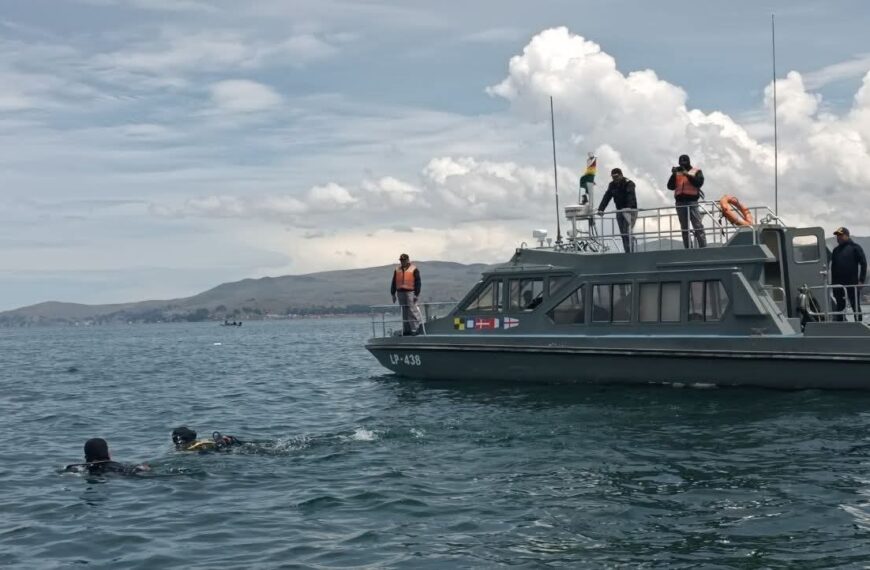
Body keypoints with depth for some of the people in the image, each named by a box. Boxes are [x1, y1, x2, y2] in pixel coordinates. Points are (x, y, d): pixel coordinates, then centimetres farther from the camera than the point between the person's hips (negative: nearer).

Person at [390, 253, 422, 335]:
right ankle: (406, 330, 11)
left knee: (412, 311, -9)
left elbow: (417, 283, -4)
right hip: (400, 292, 5)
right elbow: (393, 282, 17)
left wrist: (416, 294, -10)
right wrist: (393, 294, 12)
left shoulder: (414, 270, 1)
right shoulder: (397, 270, 15)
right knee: (404, 312, 7)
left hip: (410, 292, -5)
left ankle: (415, 329, -7)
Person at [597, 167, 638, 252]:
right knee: (623, 233, 3)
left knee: (627, 232, -17)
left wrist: (629, 207, -47)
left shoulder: (629, 184, -13)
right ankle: (627, 252, 5)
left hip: (630, 210, -6)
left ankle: (630, 251, -20)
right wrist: (601, 209, -16)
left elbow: (631, 196, -29)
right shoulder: (612, 185, 6)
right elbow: (606, 197, -3)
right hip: (619, 211, 6)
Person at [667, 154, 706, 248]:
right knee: (684, 228, 3)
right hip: (680, 202, 3)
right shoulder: (676, 173, 17)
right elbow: (670, 186, 7)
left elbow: (699, 182, -8)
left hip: (692, 201, -3)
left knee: (698, 226, -10)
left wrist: (688, 175, -17)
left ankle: (703, 247, -14)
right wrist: (673, 175, -6)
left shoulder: (696, 171, 9)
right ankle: (687, 249, 4)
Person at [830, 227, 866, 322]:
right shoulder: (836, 250, 15)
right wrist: (833, 283, 10)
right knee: (839, 308, 8)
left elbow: (863, 264, -5)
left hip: (852, 284, -5)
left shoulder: (855, 248, -1)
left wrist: (861, 280, -13)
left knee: (856, 307, 0)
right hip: (838, 285, 5)